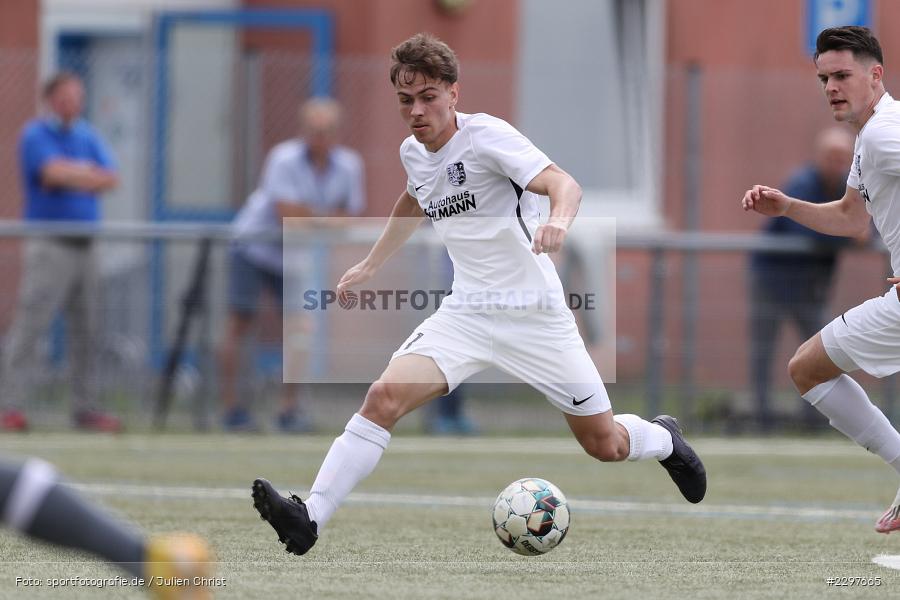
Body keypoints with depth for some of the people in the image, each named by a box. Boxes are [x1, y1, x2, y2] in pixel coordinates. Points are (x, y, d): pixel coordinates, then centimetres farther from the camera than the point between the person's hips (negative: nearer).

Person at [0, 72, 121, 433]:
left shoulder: (87, 137, 16)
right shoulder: (35, 135, -2)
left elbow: (110, 179, 4)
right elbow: (54, 172, -19)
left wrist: (74, 175, -9)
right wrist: (89, 175, -8)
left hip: (85, 245, 7)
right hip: (49, 244, -7)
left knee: (85, 331, 7)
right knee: (29, 324, -11)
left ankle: (86, 409, 12)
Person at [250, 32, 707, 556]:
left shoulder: (486, 135, -16)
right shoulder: (413, 153, 4)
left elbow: (564, 184, -29)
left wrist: (559, 221, -50)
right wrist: (370, 266, 30)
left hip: (535, 312, -4)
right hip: (467, 312, 4)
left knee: (606, 446, 5)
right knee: (386, 396, -21)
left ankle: (663, 439, 41)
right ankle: (309, 519, -24)